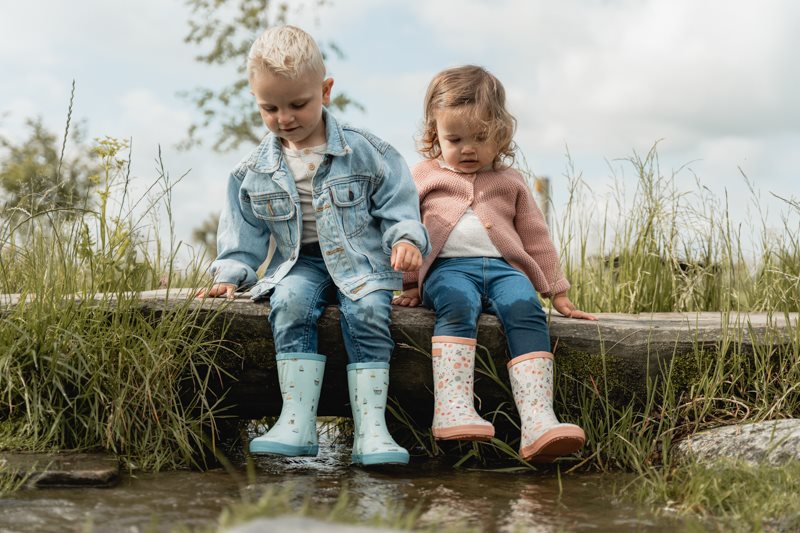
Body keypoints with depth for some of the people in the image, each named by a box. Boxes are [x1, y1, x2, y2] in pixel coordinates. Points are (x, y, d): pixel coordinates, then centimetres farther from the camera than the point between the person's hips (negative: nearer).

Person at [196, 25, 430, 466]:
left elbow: (398, 207, 0)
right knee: (290, 303, -32)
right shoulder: (253, 173, 7)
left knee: (367, 311, -31)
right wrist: (230, 273, 1)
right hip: (298, 263, 2)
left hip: (360, 261, -1)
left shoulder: (366, 153, 0)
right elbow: (244, 232, 14)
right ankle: (297, 422, -36)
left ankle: (370, 428, -33)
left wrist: (406, 239, -18)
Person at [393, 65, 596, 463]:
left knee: (525, 308, -33)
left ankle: (537, 421, -49)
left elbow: (535, 237, 25)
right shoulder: (424, 176, 19)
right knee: (458, 304, -39)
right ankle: (451, 409, -53)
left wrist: (557, 293, 21)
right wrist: (409, 285, 12)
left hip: (503, 267, 2)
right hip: (447, 267, -1)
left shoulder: (509, 181, 24)